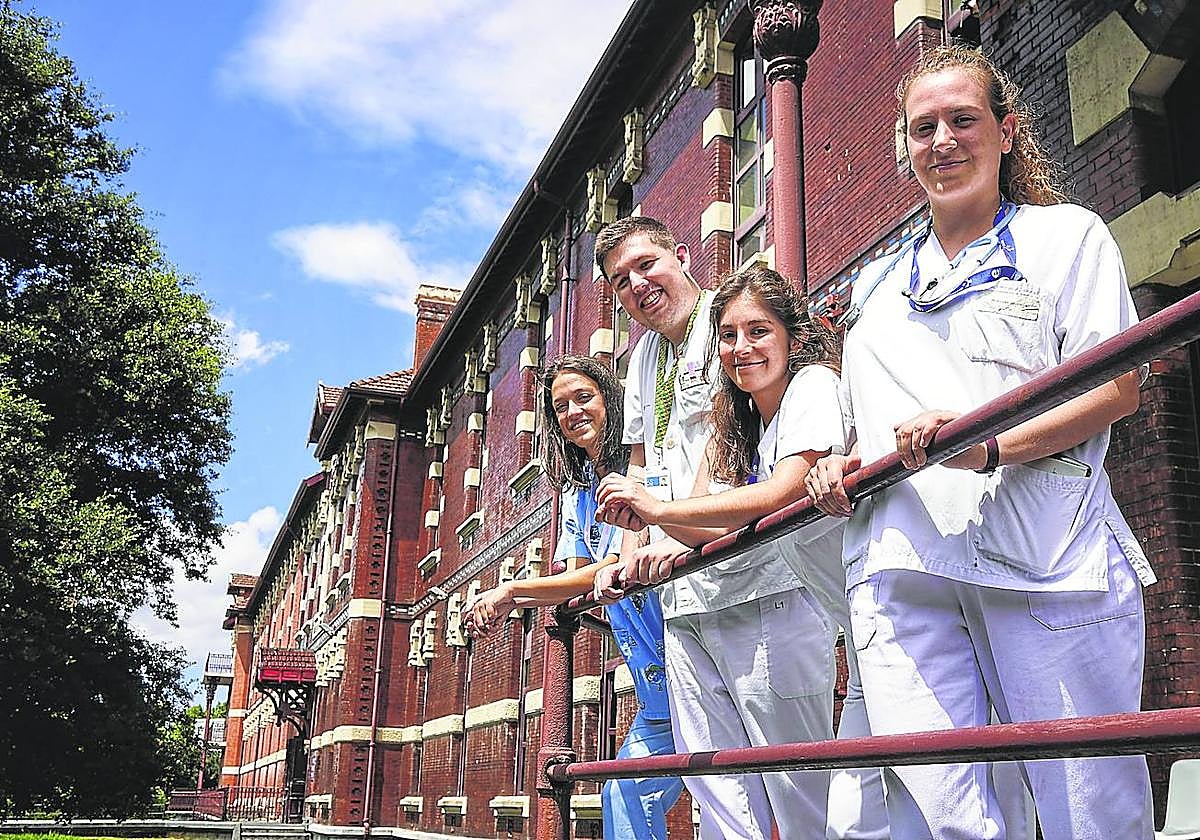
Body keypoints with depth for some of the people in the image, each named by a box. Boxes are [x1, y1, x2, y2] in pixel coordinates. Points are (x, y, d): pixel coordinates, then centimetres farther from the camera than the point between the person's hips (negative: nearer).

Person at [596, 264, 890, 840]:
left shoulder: (814, 383, -10)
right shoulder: (749, 423, 15)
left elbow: (779, 495, -24)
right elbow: (748, 530, 10)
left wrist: (661, 509, -19)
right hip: (858, 621, 8)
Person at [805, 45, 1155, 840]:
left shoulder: (1065, 234, 13)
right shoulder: (876, 283, 26)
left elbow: (1118, 388, 1)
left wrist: (987, 447, -15)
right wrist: (839, 470, 7)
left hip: (1046, 560, -3)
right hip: (901, 569, 3)